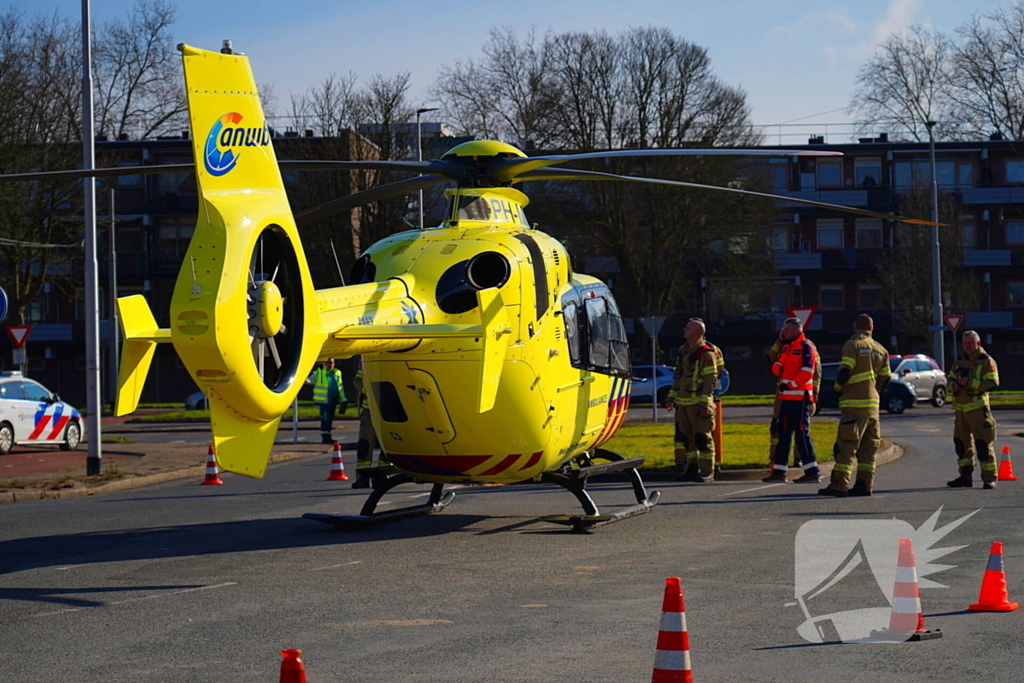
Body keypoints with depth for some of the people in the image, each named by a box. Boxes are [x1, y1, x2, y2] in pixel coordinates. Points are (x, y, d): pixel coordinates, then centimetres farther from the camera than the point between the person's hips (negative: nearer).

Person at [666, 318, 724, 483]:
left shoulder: (706, 353, -11)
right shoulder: (683, 351, 15)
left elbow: (710, 380, -15)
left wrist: (704, 404, -19)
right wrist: (672, 397, 19)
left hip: (698, 404, -8)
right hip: (683, 403, 8)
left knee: (703, 438, -5)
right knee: (686, 437, 10)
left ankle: (707, 473, -1)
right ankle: (692, 469, 18)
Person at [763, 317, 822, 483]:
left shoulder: (806, 347, -9)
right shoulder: (785, 348, 19)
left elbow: (807, 372, -17)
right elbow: (776, 367, 17)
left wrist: (790, 385, -19)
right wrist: (778, 367, -6)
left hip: (800, 396, -9)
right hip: (786, 397, 9)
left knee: (802, 434, -10)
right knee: (783, 434, 11)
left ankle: (812, 472, -7)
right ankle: (779, 472, 16)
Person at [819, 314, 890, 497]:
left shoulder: (852, 345, -7)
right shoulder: (881, 350, 14)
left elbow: (845, 372, -16)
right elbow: (885, 379, 15)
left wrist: (838, 388, 1)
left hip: (854, 403, -6)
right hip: (872, 405, 6)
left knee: (846, 446, -8)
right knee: (868, 447, 11)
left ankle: (839, 485, -12)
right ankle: (865, 485, 9)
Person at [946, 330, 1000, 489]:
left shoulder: (986, 361, -4)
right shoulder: (959, 361, 17)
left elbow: (993, 384, -13)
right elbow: (950, 379, 21)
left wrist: (970, 383, -20)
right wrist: (954, 384, -4)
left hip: (978, 409, -7)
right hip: (961, 409, 7)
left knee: (983, 443, -8)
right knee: (961, 442, 11)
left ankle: (989, 477, -5)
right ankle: (966, 476, 21)